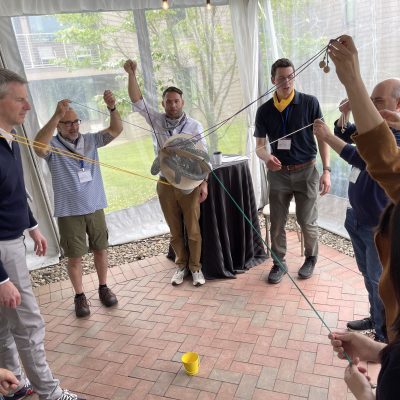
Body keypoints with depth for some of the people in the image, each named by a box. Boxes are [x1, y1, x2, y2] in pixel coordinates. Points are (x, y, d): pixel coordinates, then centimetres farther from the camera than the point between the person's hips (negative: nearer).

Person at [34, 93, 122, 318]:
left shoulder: (90, 140, 2)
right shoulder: (52, 146, -8)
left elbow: (116, 130, -6)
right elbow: (39, 147, -32)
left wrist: (112, 108, -25)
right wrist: (56, 115, -39)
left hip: (95, 208, 3)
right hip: (69, 212, -3)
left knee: (101, 249, 14)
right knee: (75, 256, 8)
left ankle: (104, 287, 33)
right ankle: (80, 296, 25)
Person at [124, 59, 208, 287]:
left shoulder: (194, 126, -4)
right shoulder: (156, 121, 2)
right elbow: (137, 102, -6)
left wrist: (204, 183, -8)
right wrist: (132, 74, -15)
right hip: (166, 183, 2)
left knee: (193, 229, 5)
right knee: (175, 230, 12)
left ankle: (195, 266, 21)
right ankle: (181, 265, 28)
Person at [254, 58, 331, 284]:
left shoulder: (310, 103, -5)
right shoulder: (265, 111, 0)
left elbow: (322, 137, -3)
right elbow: (260, 146, 1)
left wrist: (326, 170, -12)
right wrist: (266, 157, -23)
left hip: (306, 171, -2)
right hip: (278, 173, 2)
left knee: (307, 221, 7)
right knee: (277, 223, 8)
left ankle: (311, 259, 32)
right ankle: (279, 263, 26)